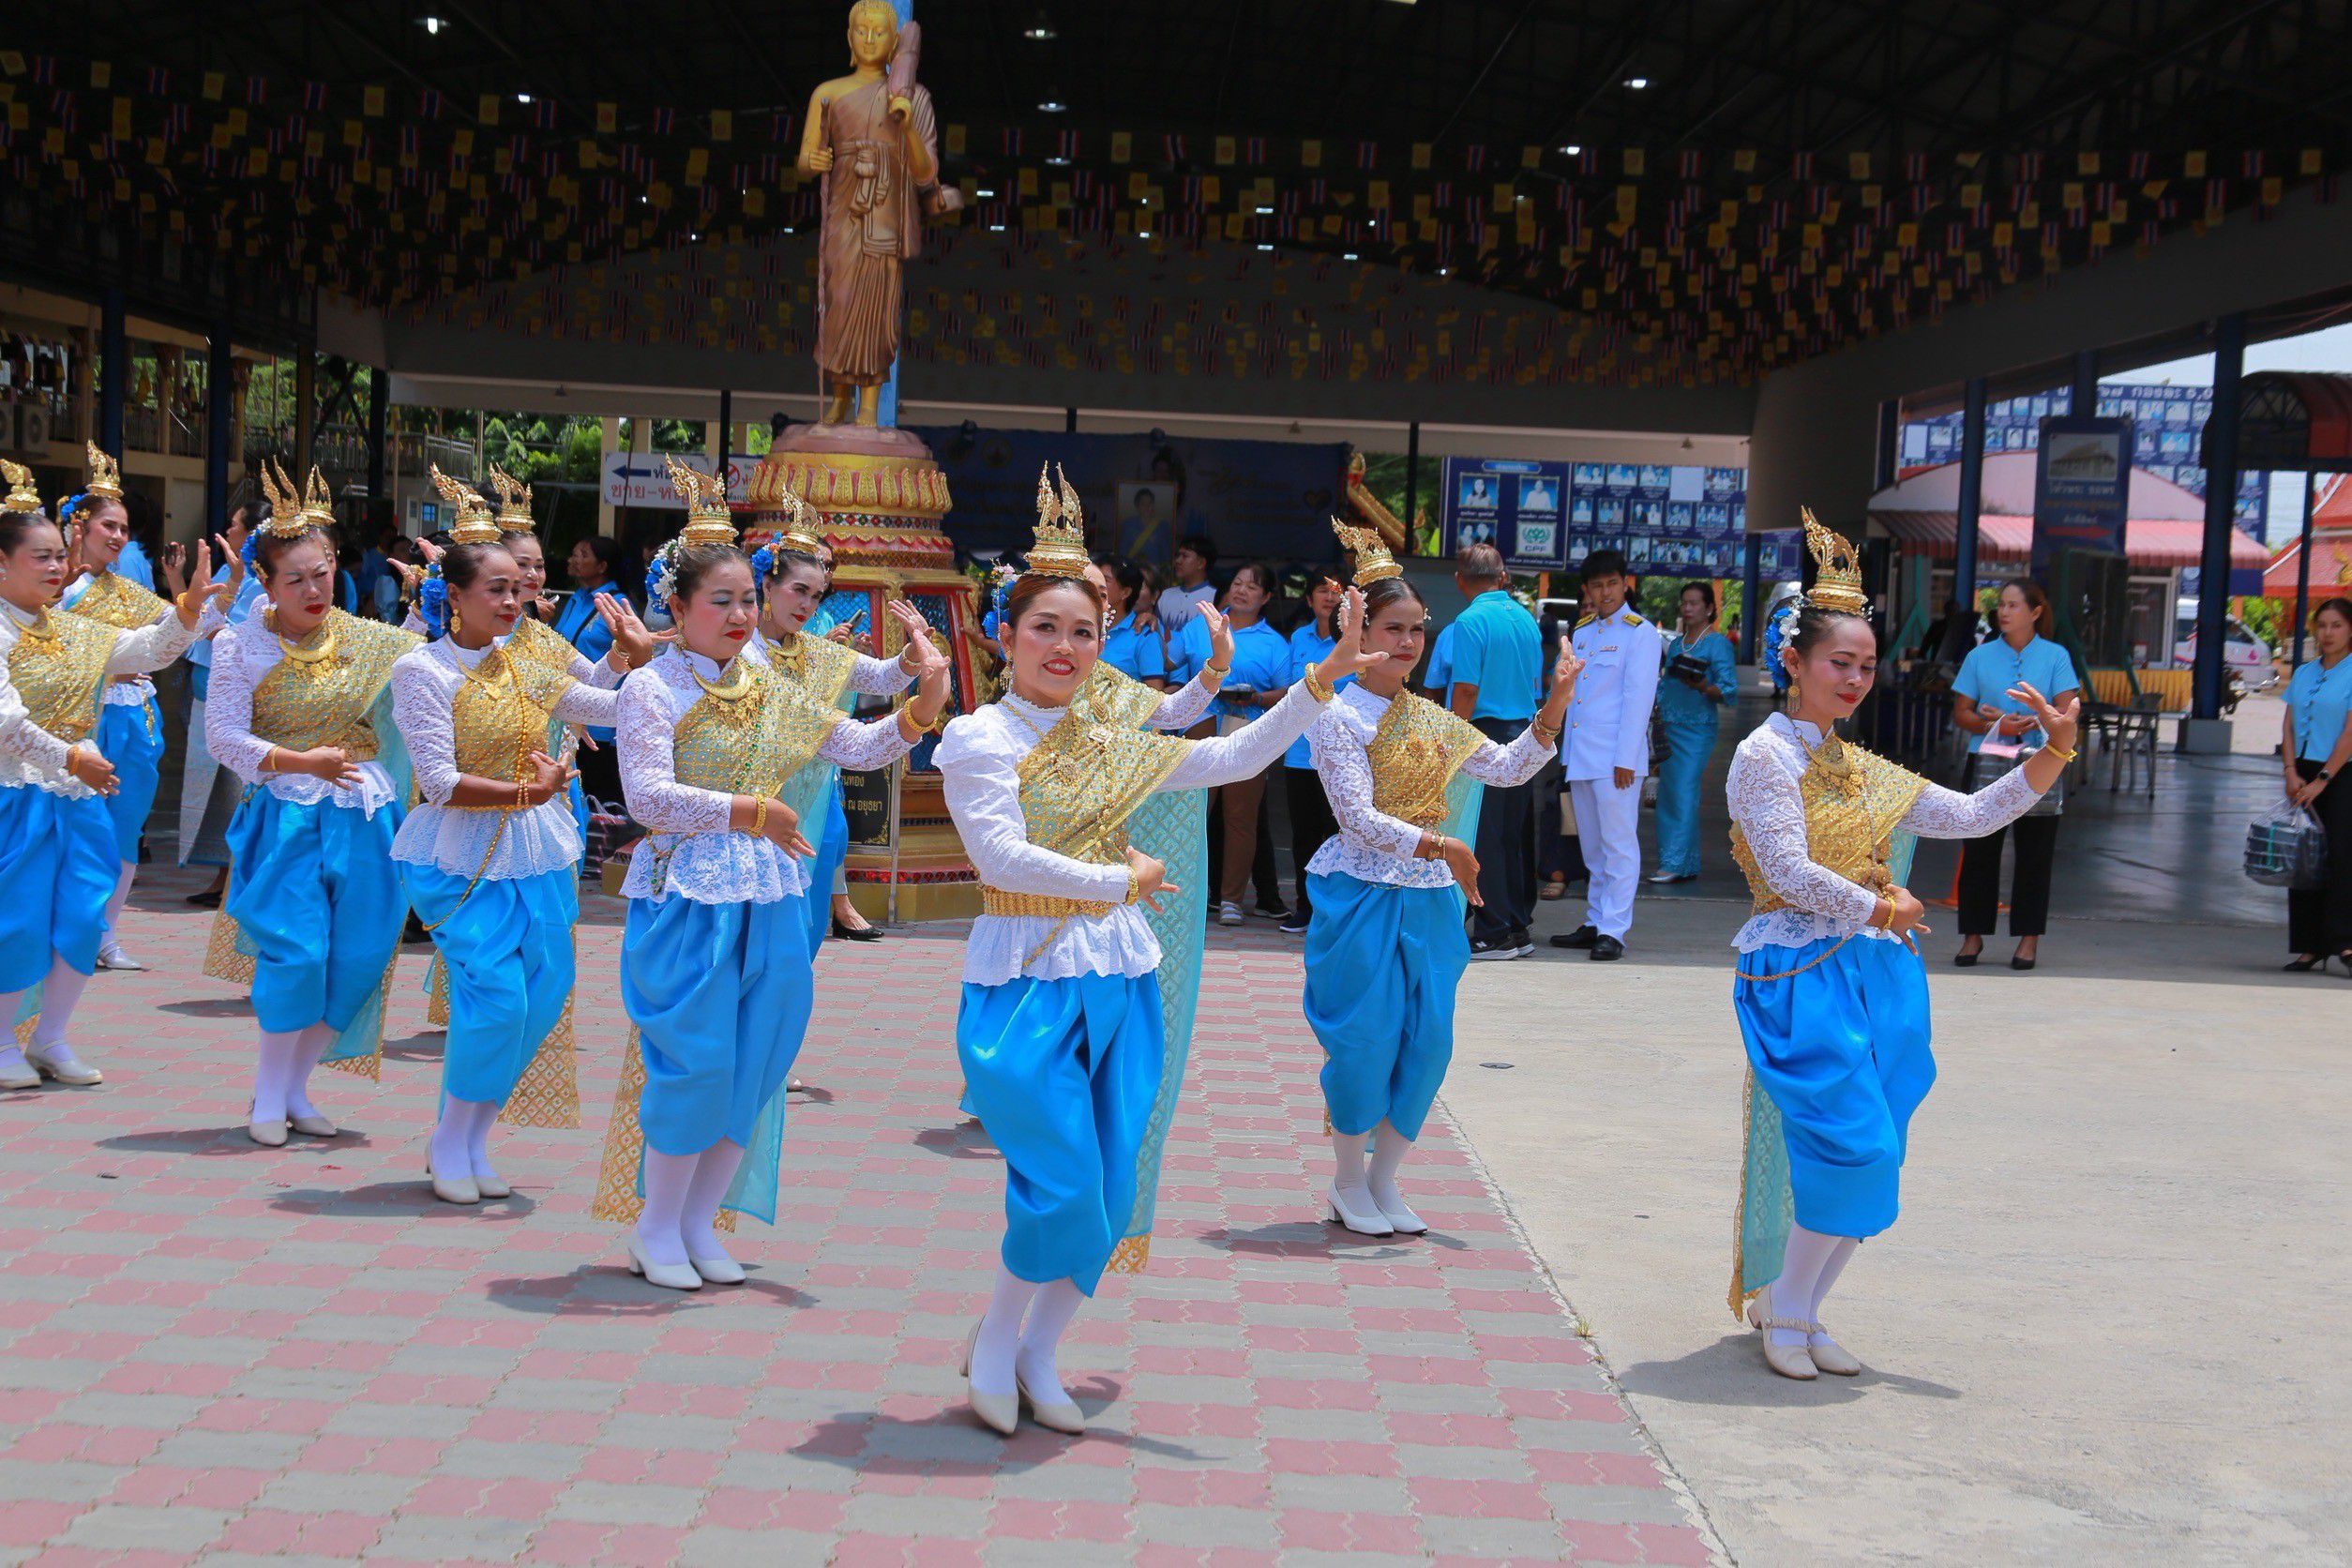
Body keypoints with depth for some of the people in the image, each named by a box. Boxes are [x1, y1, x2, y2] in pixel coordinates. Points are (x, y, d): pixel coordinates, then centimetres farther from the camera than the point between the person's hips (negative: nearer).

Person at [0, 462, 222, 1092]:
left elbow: (149, 650, 10)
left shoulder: (73, 629, 12)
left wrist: (188, 607, -5)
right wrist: (68, 758, -22)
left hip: (79, 792, 7)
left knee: (83, 919, 5)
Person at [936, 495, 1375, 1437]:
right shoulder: (980, 738, -5)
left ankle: (1039, 1354, 23)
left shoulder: (1108, 747, 13)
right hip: (1026, 984, -6)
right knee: (1063, 1186, -11)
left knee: (1112, 1191, 5)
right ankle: (994, 1343, 13)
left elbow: (1234, 760, 14)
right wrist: (1122, 882, -13)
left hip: (1118, 986, 6)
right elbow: (1003, 856, -16)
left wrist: (1325, 679, 8)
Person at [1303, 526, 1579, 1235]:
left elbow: (1506, 767, 15)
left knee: (1428, 1042, 5)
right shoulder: (1337, 716, -8)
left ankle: (1384, 1180, 18)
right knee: (1365, 1038, -3)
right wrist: (1442, 848, -24)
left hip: (1430, 899, 6)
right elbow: (1361, 820, -16)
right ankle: (1347, 1183, 14)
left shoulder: (1431, 719, 11)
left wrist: (1555, 706, 3)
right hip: (1364, 897, -6)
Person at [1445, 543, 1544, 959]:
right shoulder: (1526, 618, 10)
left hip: (1487, 733, -7)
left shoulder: (1471, 621, -12)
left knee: (1484, 838, -2)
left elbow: (1466, 690, -16)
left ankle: (1494, 933, -1)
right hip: (1525, 735, 7)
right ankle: (1519, 927, 18)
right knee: (1515, 835, 13)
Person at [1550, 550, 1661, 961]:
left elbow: (1638, 698, -10)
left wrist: (1625, 759, -16)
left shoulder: (1641, 633, -4)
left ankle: (1613, 931, -8)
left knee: (1619, 844, -7)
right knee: (1592, 846, 12)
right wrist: (1567, 754, 15)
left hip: (1616, 757, -7)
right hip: (1580, 755, 7)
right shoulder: (1581, 633, 16)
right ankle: (1594, 924, 18)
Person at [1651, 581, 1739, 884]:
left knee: (1684, 794, -12)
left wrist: (1702, 687, -29)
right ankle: (1687, 865, 10)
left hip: (1698, 728, -7)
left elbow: (1729, 690, -12)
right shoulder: (1676, 643, 17)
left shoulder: (1718, 643, -4)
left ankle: (1677, 863, -12)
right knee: (1667, 795, 5)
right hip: (1670, 728, 7)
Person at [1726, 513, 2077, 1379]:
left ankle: (1794, 1308, 20)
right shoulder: (1766, 756, -6)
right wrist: (1879, 908, -7)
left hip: (1880, 975, 8)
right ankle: (1784, 1314, 4)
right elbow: (1792, 872, -15)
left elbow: (1974, 815, 15)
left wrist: (2055, 751, 6)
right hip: (1803, 974, -7)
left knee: (1867, 1162, 6)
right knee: (1850, 1148, -13)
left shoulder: (1863, 769, 16)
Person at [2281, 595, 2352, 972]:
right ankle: (2310, 947, 8)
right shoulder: (2303, 674, 13)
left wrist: (2322, 780, -16)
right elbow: (2289, 728, 10)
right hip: (2304, 775, 6)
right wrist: (2292, 773, -4)